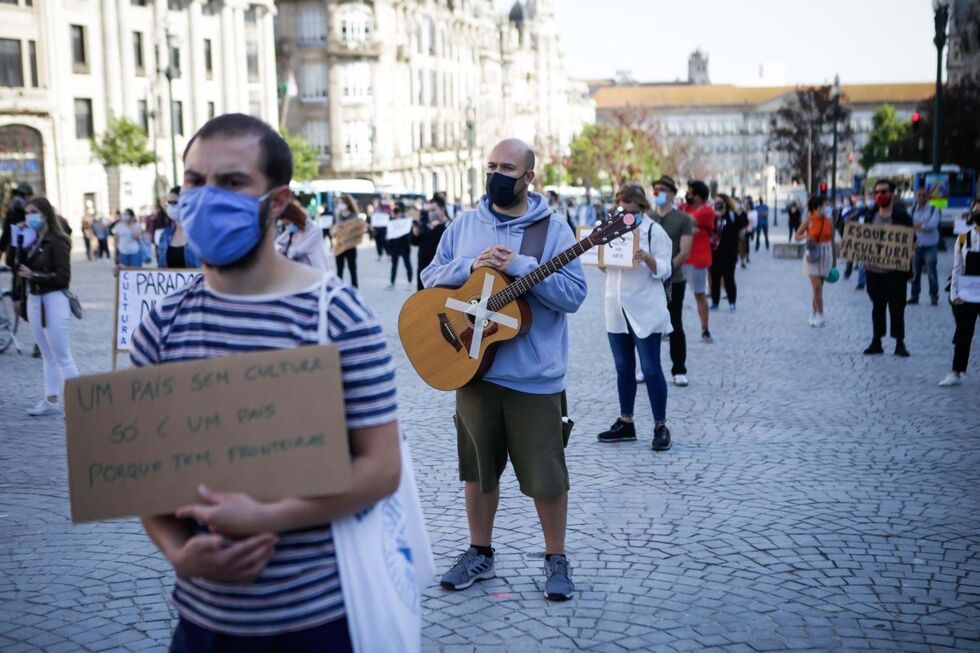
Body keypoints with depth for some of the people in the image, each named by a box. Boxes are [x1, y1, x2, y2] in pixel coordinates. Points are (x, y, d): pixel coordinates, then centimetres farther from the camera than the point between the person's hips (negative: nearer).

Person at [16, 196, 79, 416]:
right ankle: (51, 400, 20)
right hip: (34, 300, 8)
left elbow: (63, 277, -17)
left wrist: (33, 275, -18)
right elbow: (17, 266, 12)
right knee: (47, 356, 14)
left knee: (62, 357, -4)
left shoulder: (57, 241, -12)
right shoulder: (32, 241, 10)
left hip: (53, 301, -8)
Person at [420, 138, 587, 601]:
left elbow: (573, 295, -12)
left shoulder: (551, 228, -4)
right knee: (478, 467, 15)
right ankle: (479, 553, 31)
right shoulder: (465, 225, 7)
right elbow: (430, 278, 5)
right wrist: (471, 266, -13)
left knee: (545, 474, 3)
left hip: (533, 375, -3)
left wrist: (518, 264, -20)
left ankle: (556, 558, 22)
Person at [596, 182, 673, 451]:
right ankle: (625, 423, 22)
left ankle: (661, 427, 4)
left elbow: (664, 271, -11)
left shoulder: (655, 231, -5)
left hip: (645, 312, -6)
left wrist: (647, 258, -30)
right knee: (623, 369, 13)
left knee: (651, 369, -4)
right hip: (616, 310, 6)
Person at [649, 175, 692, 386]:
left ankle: (679, 370, 11)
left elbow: (685, 251, -9)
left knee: (675, 326, 3)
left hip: (674, 280, -3)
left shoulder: (682, 219, -1)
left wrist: (669, 268, -22)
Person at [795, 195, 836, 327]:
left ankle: (813, 315, 19)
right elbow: (797, 236, 0)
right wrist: (806, 237, -22)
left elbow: (832, 240, 7)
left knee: (818, 287, 9)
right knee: (817, 287, -9)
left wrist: (834, 259, 8)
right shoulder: (809, 220, -7)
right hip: (813, 255, -3)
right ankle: (820, 316, -3)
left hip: (826, 255, 3)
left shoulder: (829, 220, 1)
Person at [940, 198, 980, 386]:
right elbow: (957, 268, 4)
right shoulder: (963, 239, 3)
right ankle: (956, 373, 15)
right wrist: (954, 294, -2)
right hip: (965, 295, 1)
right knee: (963, 334, 7)